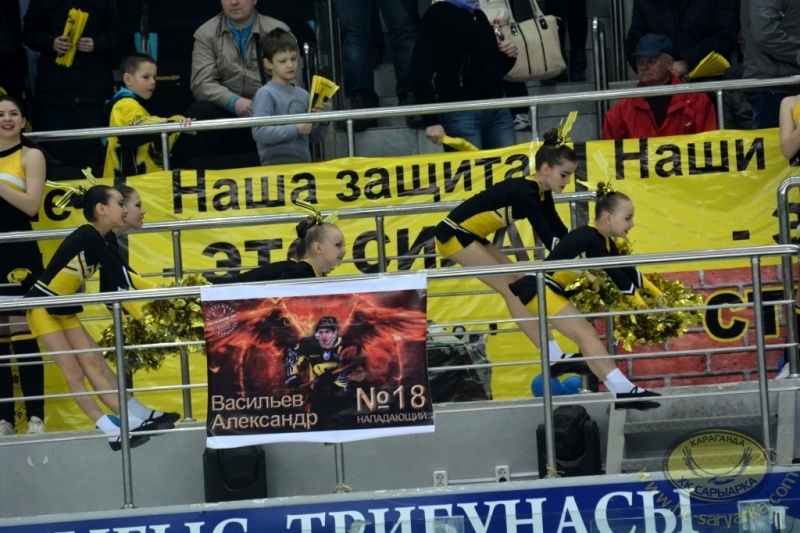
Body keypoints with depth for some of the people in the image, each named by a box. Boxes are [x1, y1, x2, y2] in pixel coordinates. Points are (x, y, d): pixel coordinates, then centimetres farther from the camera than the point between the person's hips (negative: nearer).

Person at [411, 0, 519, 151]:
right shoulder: (438, 14, -3)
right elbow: (421, 71, -11)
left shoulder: (479, 16, 19)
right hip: (460, 114, -7)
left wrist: (509, 55, 5)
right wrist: (431, 120, -18)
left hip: (497, 110, 7)